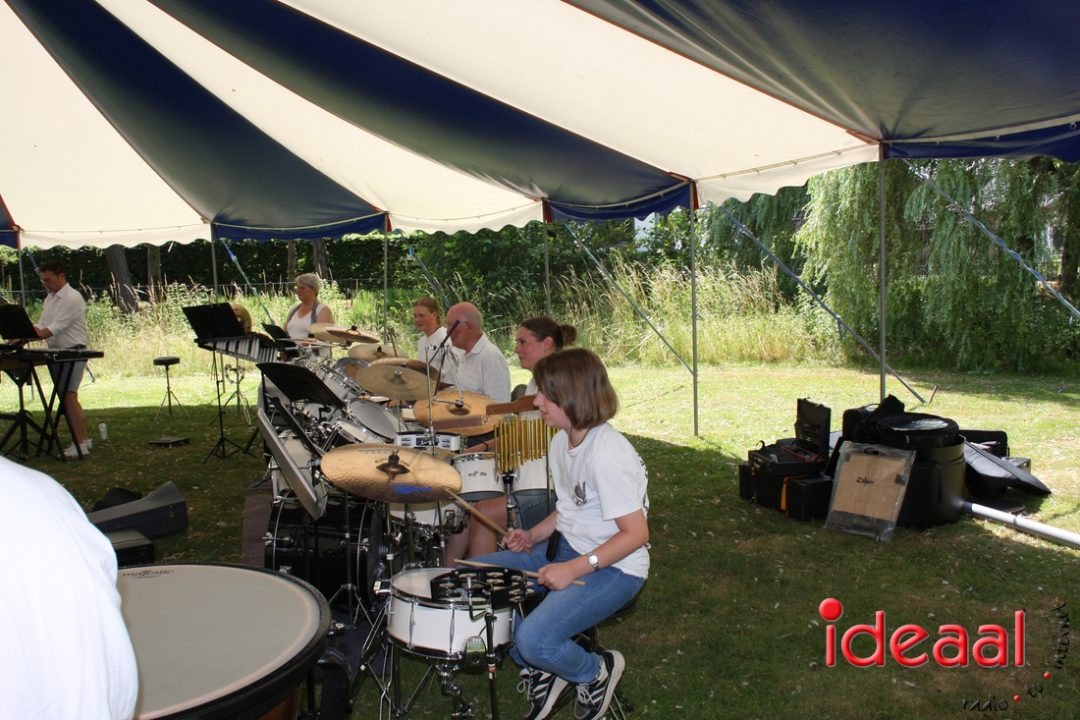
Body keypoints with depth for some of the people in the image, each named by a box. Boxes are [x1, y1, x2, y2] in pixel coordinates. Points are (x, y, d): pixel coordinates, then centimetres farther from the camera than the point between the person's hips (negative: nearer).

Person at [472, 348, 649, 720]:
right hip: (565, 550, 10)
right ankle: (538, 671, 15)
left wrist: (574, 569, -25)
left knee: (534, 640, -29)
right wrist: (533, 536, 0)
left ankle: (598, 671, 6)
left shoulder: (608, 454, -25)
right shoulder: (561, 442, 4)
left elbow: (636, 533, -23)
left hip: (611, 567, -9)